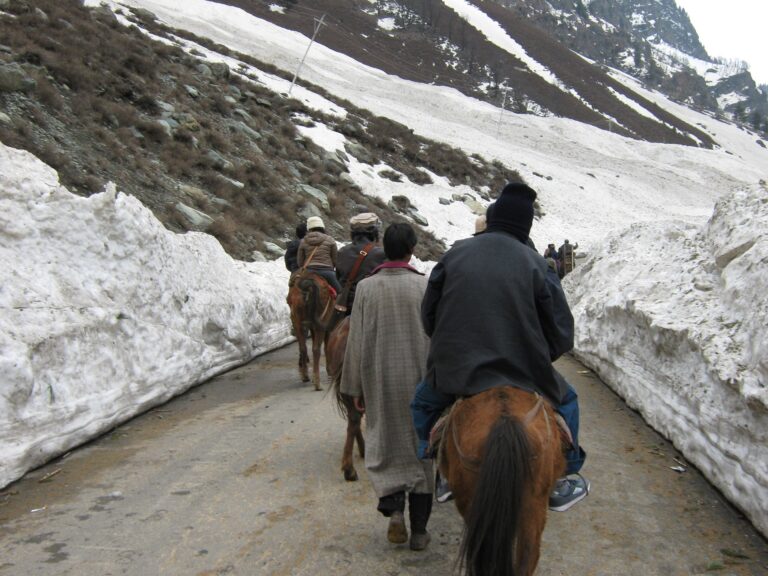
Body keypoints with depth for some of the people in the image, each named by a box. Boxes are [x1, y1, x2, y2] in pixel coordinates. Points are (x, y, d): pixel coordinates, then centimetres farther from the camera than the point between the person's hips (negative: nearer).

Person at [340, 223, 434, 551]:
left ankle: (394, 507, -2)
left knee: (384, 444, 17)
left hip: (380, 382, 0)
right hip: (421, 381, 0)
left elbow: (357, 342, -4)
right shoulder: (425, 286, -9)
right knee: (420, 448, 11)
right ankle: (419, 529, 17)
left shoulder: (366, 288, -7)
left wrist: (355, 388, 6)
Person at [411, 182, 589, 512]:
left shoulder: (455, 255, 1)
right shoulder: (535, 264, -5)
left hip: (451, 371, 2)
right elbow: (561, 333, -2)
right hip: (520, 372, -1)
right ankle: (565, 481, 31)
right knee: (565, 399, 27)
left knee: (422, 405, 32)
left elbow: (428, 315, 8)